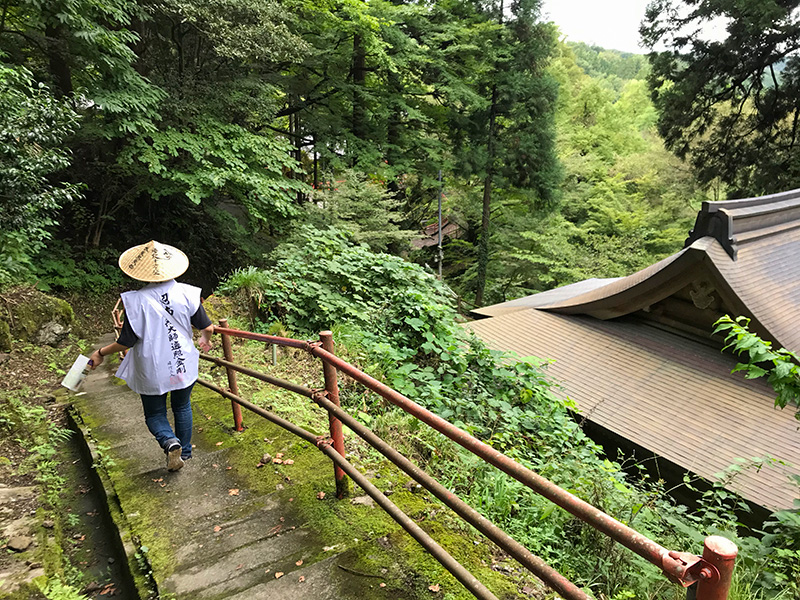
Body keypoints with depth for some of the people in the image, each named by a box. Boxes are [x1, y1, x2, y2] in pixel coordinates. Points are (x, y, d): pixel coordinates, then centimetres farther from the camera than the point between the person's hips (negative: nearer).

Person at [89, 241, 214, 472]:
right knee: (182, 408, 24)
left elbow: (126, 342, -12)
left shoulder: (136, 301, -17)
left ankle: (170, 441, -10)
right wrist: (205, 340, 19)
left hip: (152, 371, -2)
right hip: (184, 365, 2)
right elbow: (207, 327, -5)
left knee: (154, 414, 17)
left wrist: (101, 353, 6)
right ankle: (185, 452, 32)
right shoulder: (186, 293, -11)